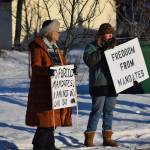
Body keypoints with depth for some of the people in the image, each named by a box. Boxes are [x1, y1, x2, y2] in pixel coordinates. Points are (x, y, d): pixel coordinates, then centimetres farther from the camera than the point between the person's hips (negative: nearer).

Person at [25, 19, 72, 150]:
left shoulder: (55, 47, 19)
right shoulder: (37, 47, -8)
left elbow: (62, 64, 22)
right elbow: (35, 67, -19)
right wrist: (47, 70, -38)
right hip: (43, 89, -8)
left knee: (53, 118, 13)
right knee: (45, 119, -11)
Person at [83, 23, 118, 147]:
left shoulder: (112, 46, 16)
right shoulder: (92, 47, -3)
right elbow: (89, 60, -20)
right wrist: (103, 50, -21)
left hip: (111, 84, 6)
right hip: (98, 84, -6)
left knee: (109, 111, 10)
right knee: (97, 111, -7)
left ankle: (107, 138, 17)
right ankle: (89, 138, -1)